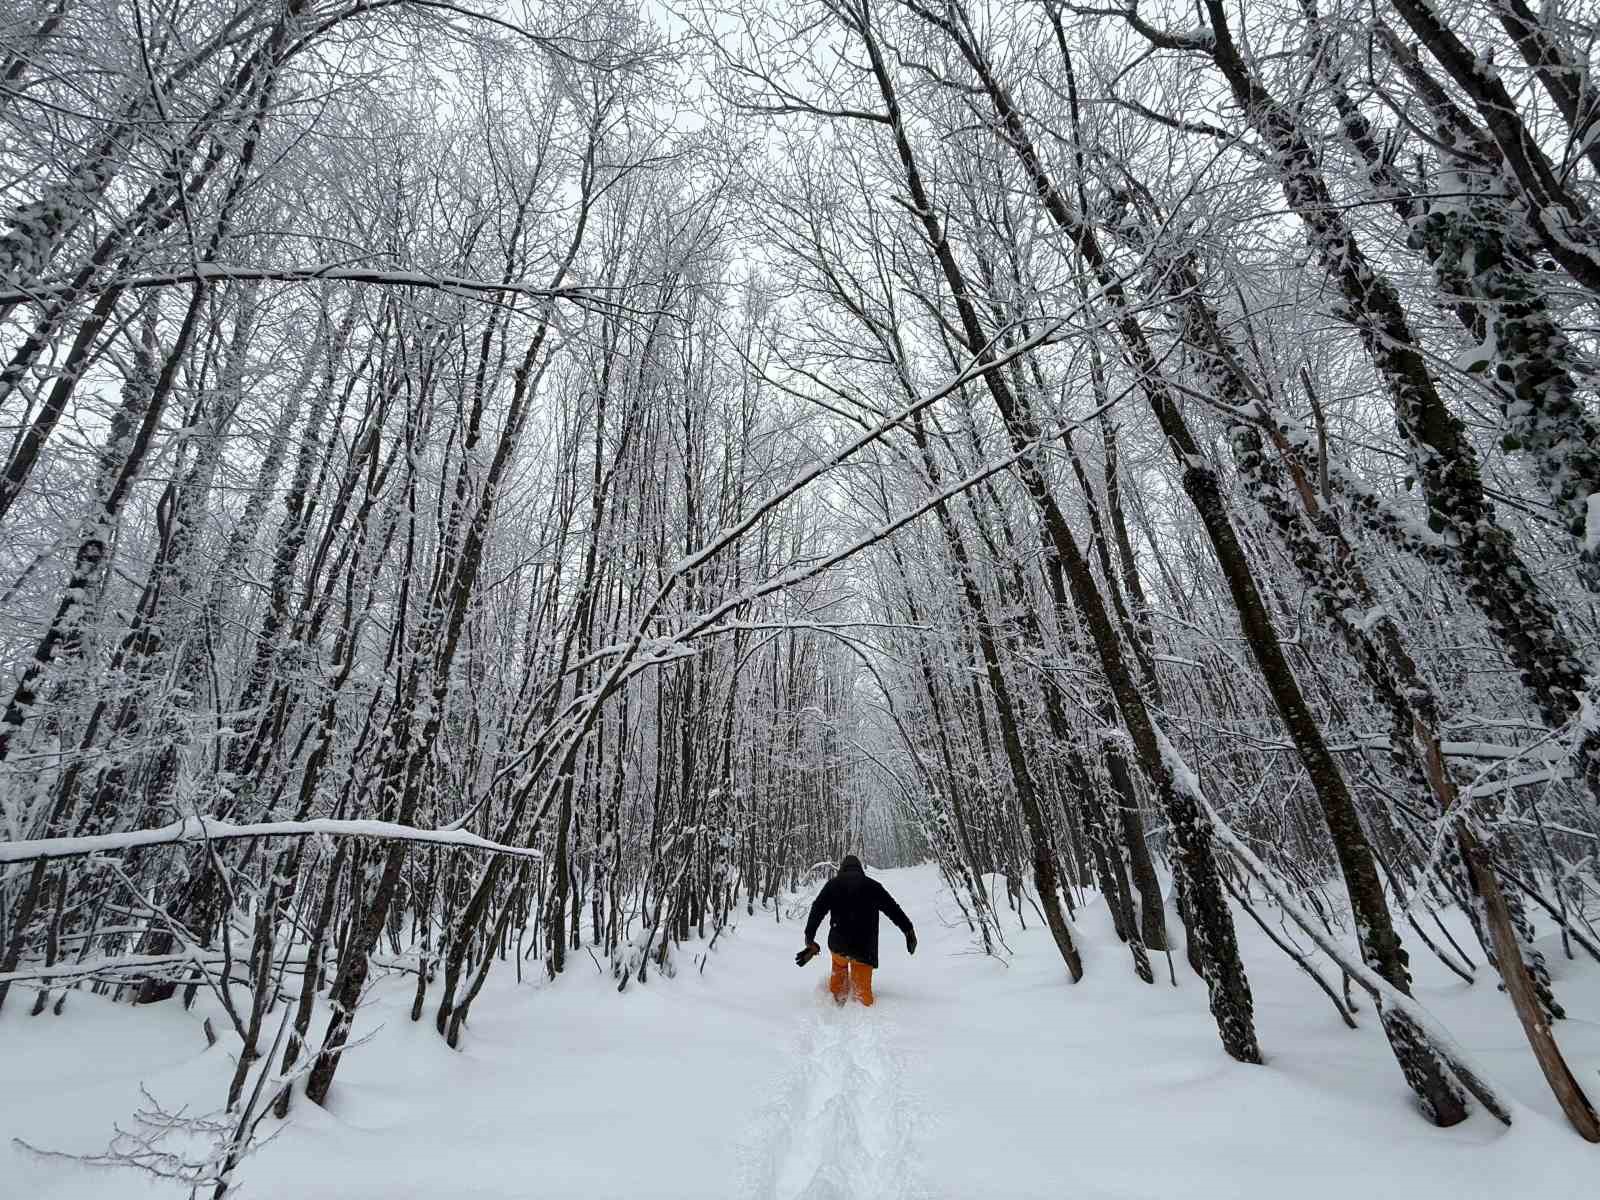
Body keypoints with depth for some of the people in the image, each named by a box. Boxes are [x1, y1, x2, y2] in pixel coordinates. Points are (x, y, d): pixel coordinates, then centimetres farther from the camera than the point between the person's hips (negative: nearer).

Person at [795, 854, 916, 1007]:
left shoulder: (833, 884, 9)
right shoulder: (872, 885, 8)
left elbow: (817, 910, 1)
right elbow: (894, 910, 7)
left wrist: (810, 939, -1)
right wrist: (908, 931, 14)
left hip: (838, 944, 1)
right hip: (864, 948, -1)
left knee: (839, 965, 32)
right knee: (862, 990, 7)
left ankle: (836, 1001, 26)